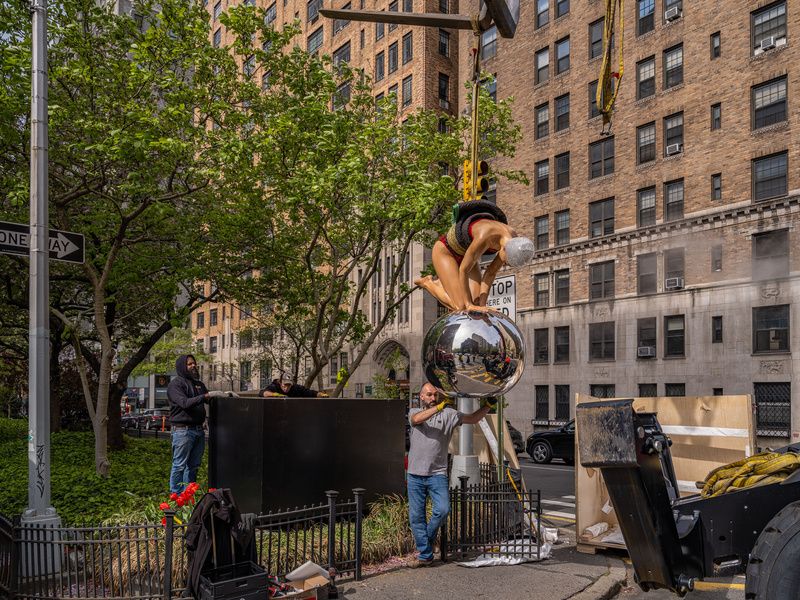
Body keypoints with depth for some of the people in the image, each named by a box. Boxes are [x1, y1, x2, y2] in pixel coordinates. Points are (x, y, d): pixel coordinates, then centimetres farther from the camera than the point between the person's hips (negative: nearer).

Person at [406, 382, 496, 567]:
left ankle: (428, 539, 13)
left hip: (437, 474, -1)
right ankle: (425, 555, 16)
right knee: (416, 516, 4)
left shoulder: (448, 414, 5)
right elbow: (417, 419, -18)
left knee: (442, 509, -15)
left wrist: (488, 406, -14)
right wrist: (440, 406, -27)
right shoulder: (414, 412, 6)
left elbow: (473, 419, 1)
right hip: (415, 475, 1)